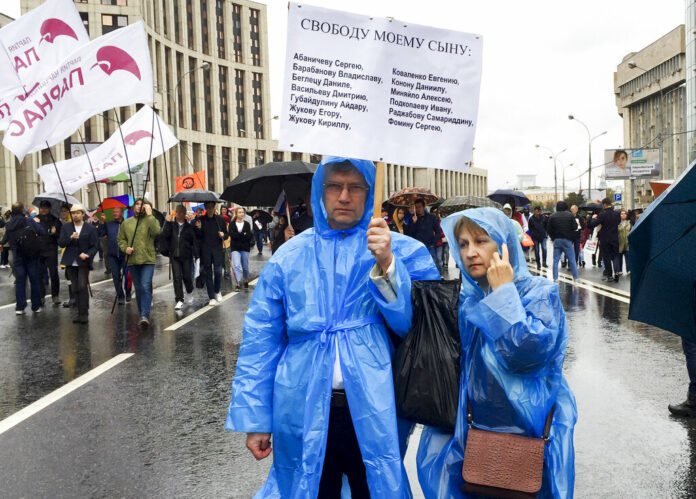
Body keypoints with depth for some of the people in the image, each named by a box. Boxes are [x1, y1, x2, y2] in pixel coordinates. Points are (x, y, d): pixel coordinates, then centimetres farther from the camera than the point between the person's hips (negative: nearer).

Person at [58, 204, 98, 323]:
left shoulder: (90, 228, 1)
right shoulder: (66, 227, 9)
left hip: (83, 262, -3)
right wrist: (71, 238, -16)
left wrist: (88, 255, -19)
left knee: (83, 286, -13)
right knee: (75, 289, 8)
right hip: (71, 263, 3)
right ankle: (80, 312, 17)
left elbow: (95, 246, -1)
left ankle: (83, 313, -6)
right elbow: (60, 243, 1)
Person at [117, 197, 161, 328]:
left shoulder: (150, 220, 0)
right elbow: (120, 239, 15)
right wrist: (125, 248, -5)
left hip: (148, 260, -4)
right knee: (138, 289, 12)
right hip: (132, 261, 4)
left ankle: (145, 316, -16)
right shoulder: (126, 223, 10)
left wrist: (149, 214, -17)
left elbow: (157, 231, -20)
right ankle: (142, 314, 24)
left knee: (146, 287, -15)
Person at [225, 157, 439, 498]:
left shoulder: (401, 251, -1)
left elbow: (416, 323, -10)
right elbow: (261, 340, 3)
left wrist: (386, 266, -22)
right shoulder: (289, 256, 2)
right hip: (305, 414, 1)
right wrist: (254, 418, 1)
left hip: (375, 413, -1)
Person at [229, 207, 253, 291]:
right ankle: (238, 283, -15)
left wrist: (238, 236, -16)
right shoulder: (232, 224, 2)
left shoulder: (247, 224, 5)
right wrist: (243, 235, -14)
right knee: (236, 265, -14)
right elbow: (231, 234, -11)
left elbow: (249, 235, -5)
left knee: (245, 266, 11)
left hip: (245, 247, 2)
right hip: (235, 248, -2)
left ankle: (246, 281, 31)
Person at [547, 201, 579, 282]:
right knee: (571, 259, 7)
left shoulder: (552, 216, -2)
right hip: (567, 239, -1)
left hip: (556, 240, 1)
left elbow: (548, 230, -1)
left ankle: (555, 278, 3)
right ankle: (575, 277, 10)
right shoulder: (569, 215, -5)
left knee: (556, 260, 7)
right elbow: (574, 227, -6)